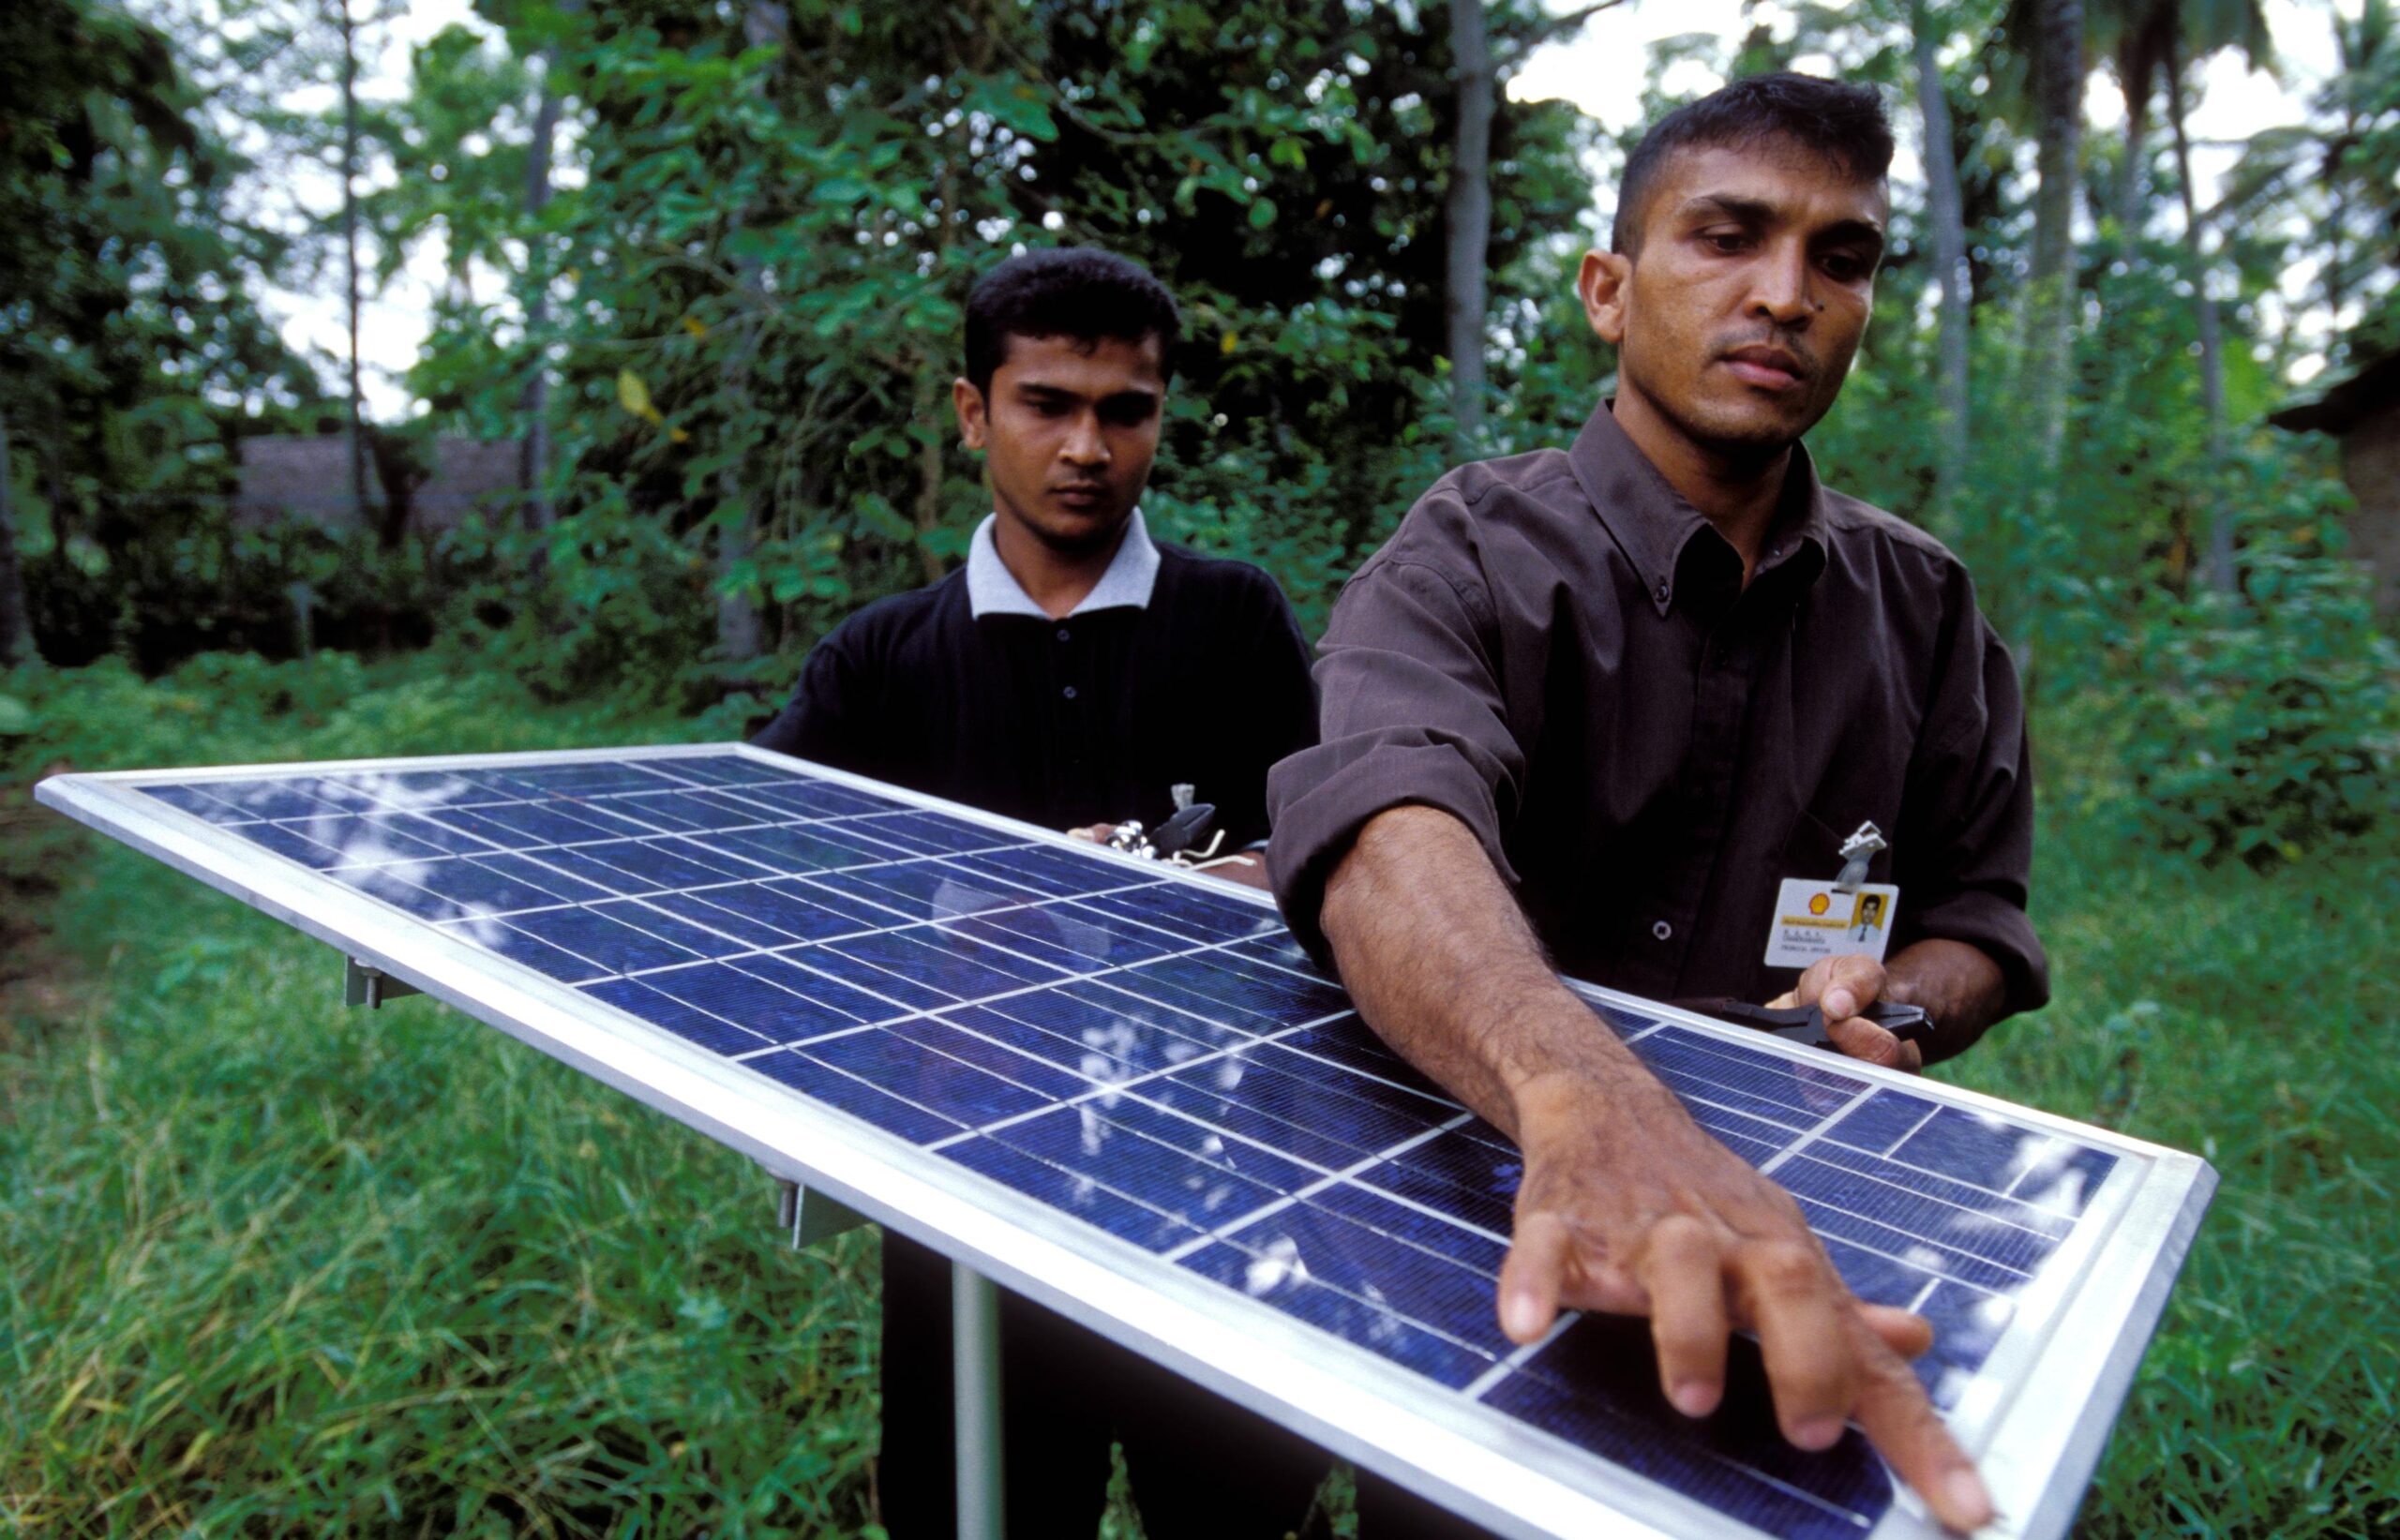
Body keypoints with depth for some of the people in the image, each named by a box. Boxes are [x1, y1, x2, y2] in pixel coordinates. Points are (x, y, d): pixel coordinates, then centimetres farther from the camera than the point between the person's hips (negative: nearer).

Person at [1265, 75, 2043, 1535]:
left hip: (1791, 1215, 4)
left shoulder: (1924, 606, 5)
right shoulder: (1468, 560, -12)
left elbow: (1979, 903, 13)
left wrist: (1899, 1004, -10)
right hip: (1468, 1199, -3)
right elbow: (1390, 828, -31)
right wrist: (1586, 1094, -50)